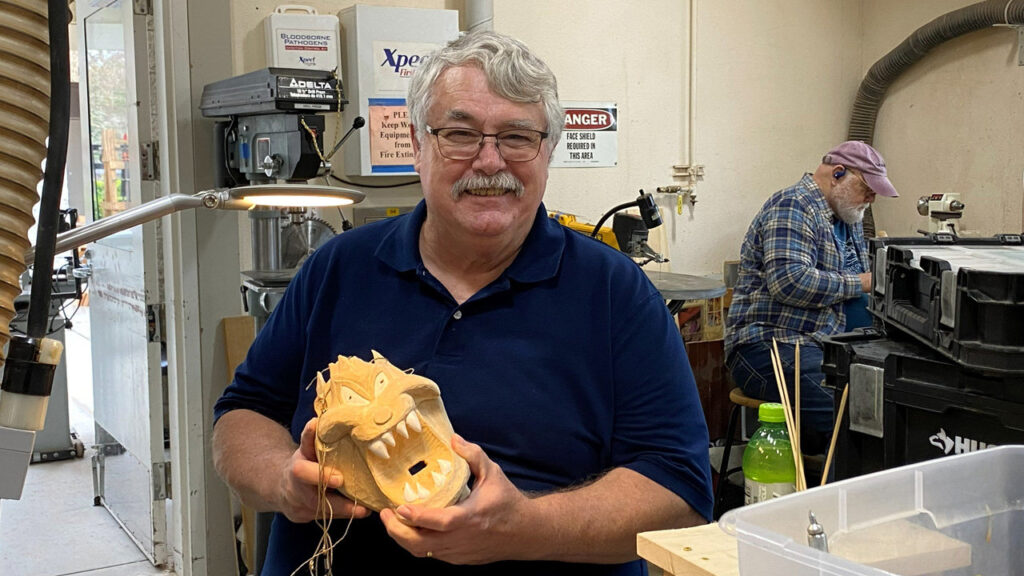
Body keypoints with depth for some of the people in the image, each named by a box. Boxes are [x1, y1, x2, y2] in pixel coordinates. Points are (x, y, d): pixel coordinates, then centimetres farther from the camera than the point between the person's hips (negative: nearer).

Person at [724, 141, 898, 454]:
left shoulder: (846, 219, 23)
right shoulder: (792, 207, -8)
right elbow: (789, 281, -22)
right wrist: (859, 284, -12)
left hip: (824, 344, 10)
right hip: (771, 346, -10)